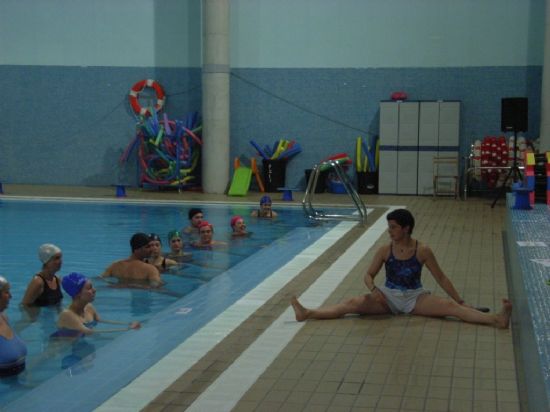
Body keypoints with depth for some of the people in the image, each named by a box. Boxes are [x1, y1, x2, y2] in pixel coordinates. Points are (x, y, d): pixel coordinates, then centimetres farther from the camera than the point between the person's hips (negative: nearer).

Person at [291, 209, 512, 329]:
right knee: (354, 303, -19)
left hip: (415, 297, -1)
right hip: (388, 295, 1)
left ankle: (496, 319, -36)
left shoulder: (422, 251, -9)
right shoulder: (385, 250, -5)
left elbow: (441, 278, -2)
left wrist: (460, 301, -3)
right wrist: (374, 290, -20)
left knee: (450, 306, -23)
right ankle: (307, 313, -30)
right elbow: (369, 275, 3)